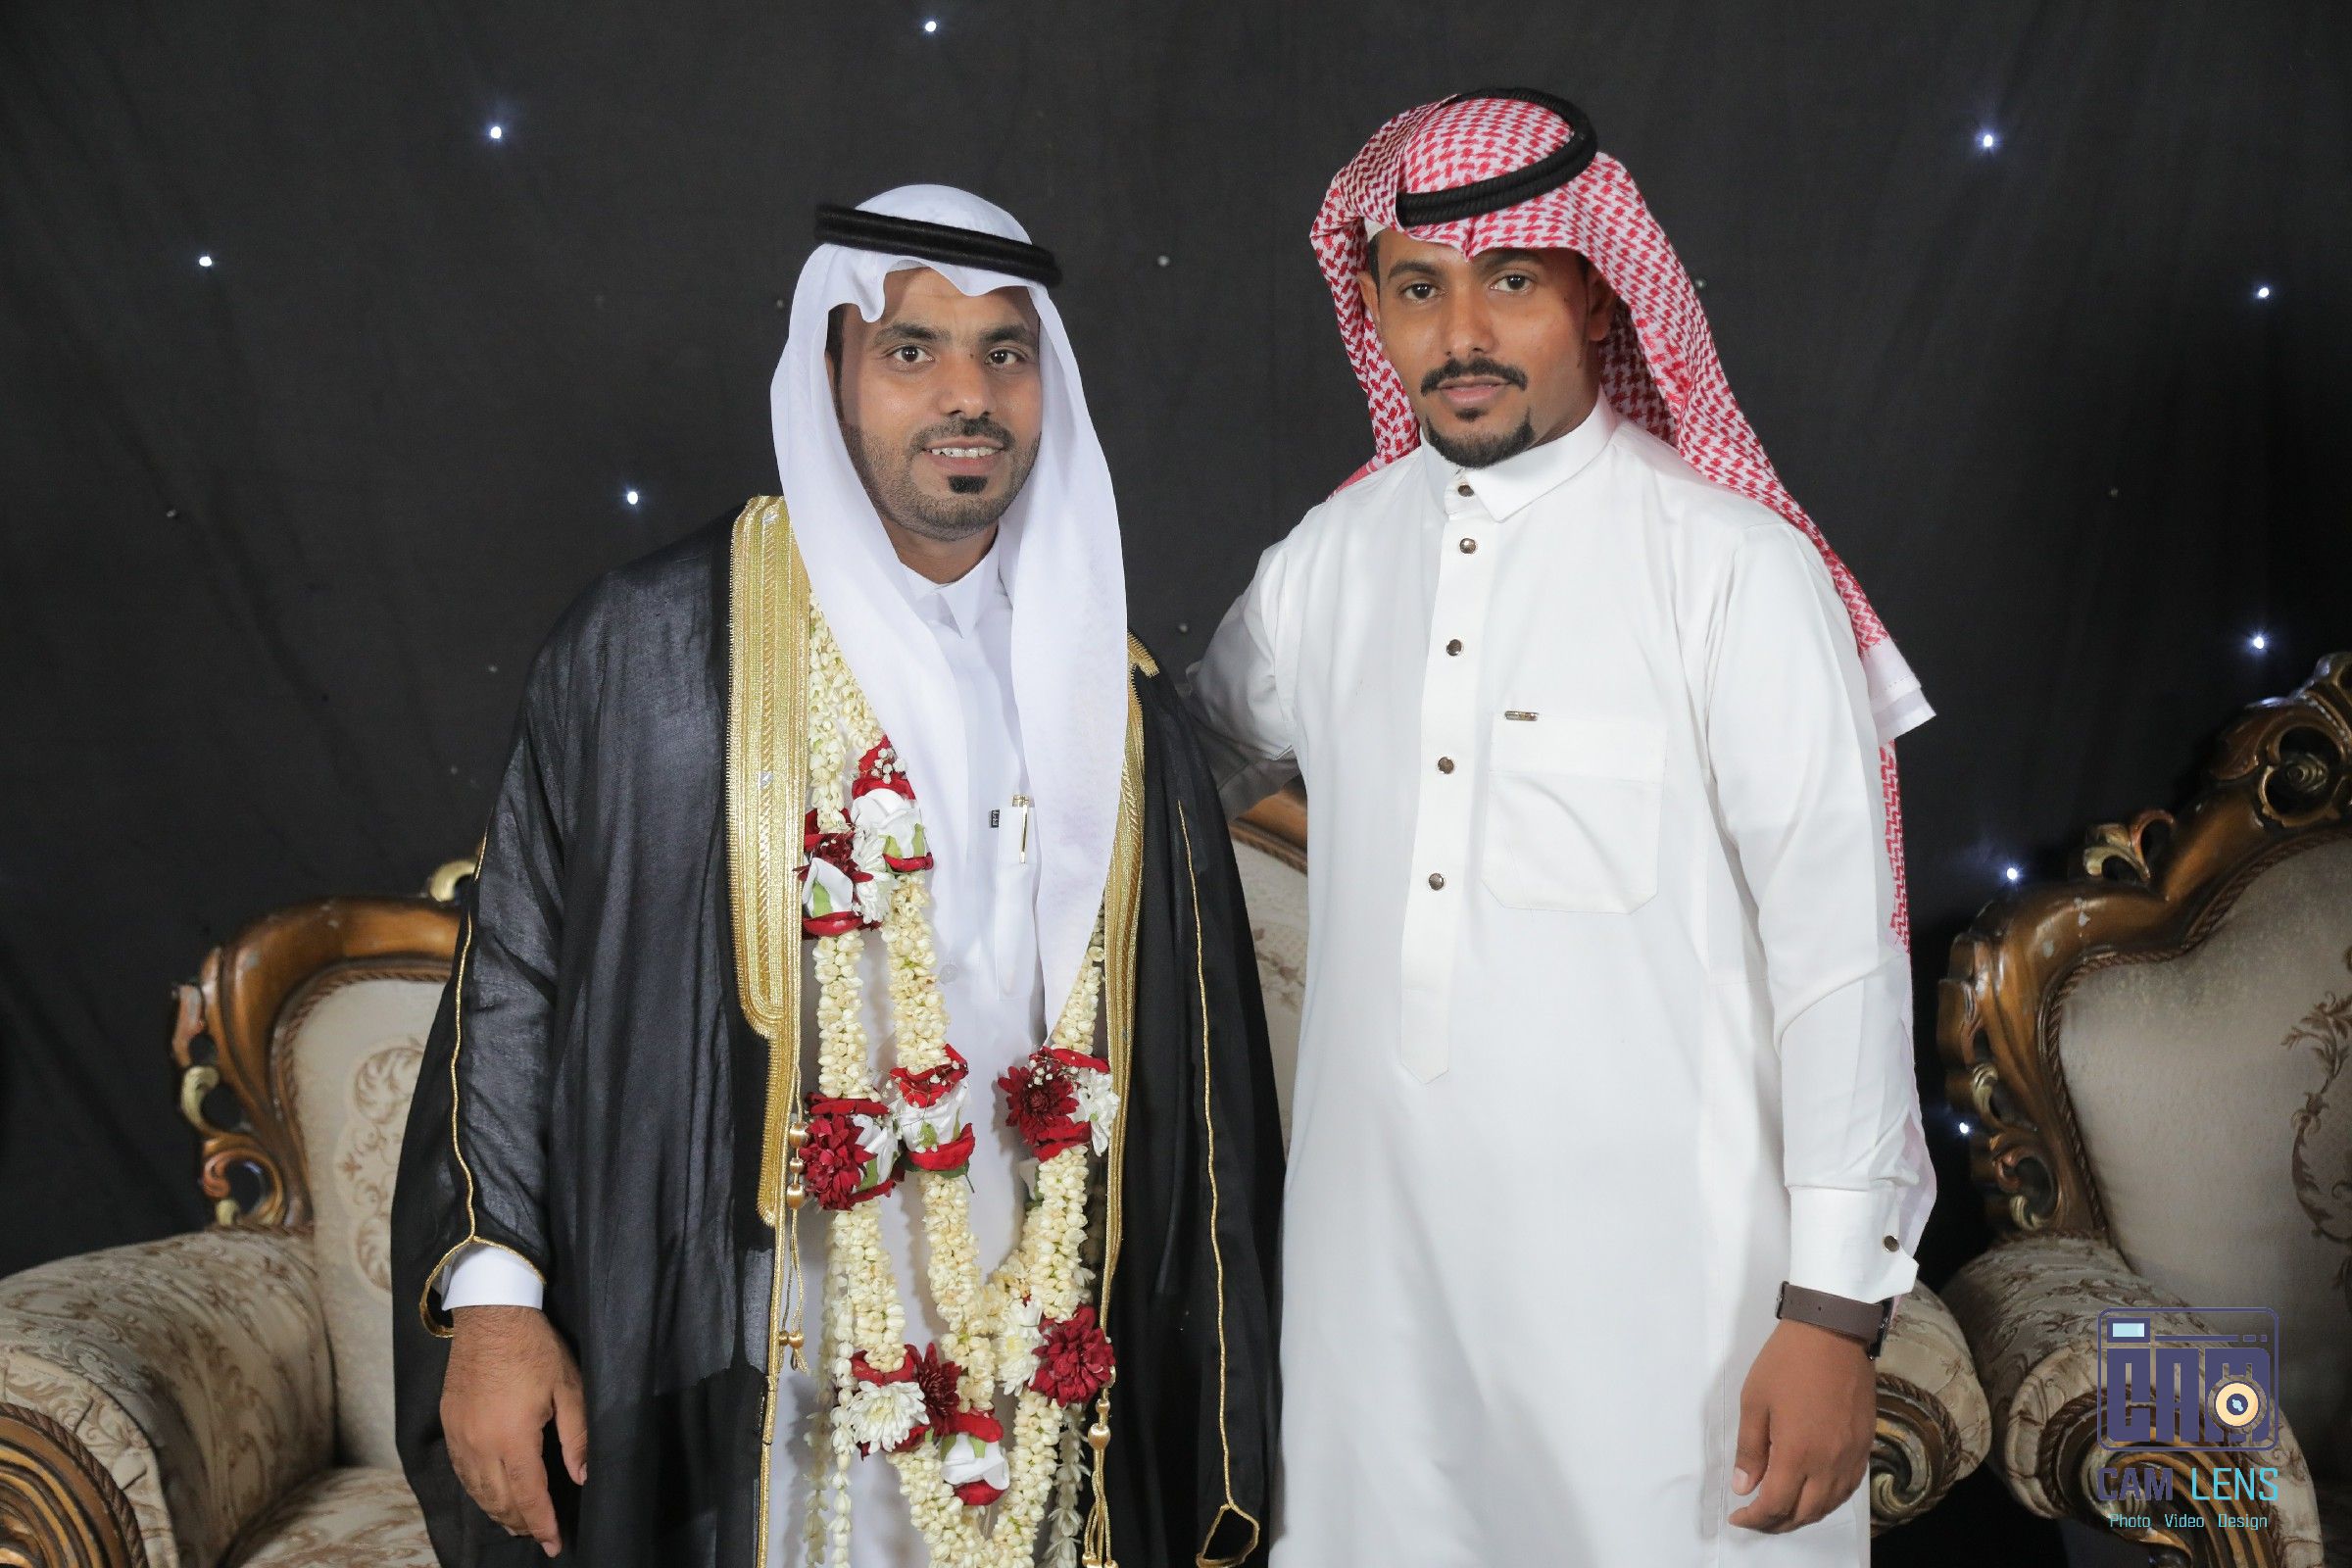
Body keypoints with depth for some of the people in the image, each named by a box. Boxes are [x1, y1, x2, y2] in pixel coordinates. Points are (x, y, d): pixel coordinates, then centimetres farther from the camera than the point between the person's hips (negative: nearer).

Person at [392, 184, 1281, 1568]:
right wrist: (488, 1296, -9)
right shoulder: (653, 649, -5)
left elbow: (1197, 1084, 7)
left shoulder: (1112, 701, 4)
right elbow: (514, 975, -3)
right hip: (738, 1390, -3)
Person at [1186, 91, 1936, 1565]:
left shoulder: (1735, 568, -9)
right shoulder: (1330, 559, 6)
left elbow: (1841, 947, -10)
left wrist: (1837, 1307, -11)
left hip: (1655, 1290, -4)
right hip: (1377, 1269, 5)